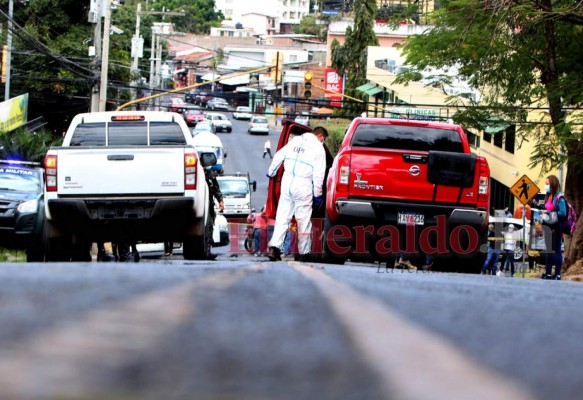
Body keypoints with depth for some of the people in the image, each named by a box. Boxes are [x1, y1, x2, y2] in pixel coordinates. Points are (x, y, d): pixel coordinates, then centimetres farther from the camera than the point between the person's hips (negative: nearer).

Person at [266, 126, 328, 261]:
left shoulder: (295, 140, 11)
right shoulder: (318, 148, -2)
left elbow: (278, 156, 16)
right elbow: (318, 174, -5)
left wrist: (271, 172, 33)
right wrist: (317, 194, 2)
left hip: (287, 181, 4)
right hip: (303, 186, -4)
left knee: (282, 216, 7)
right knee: (304, 220, 5)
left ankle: (274, 247, -4)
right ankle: (304, 253, 10)